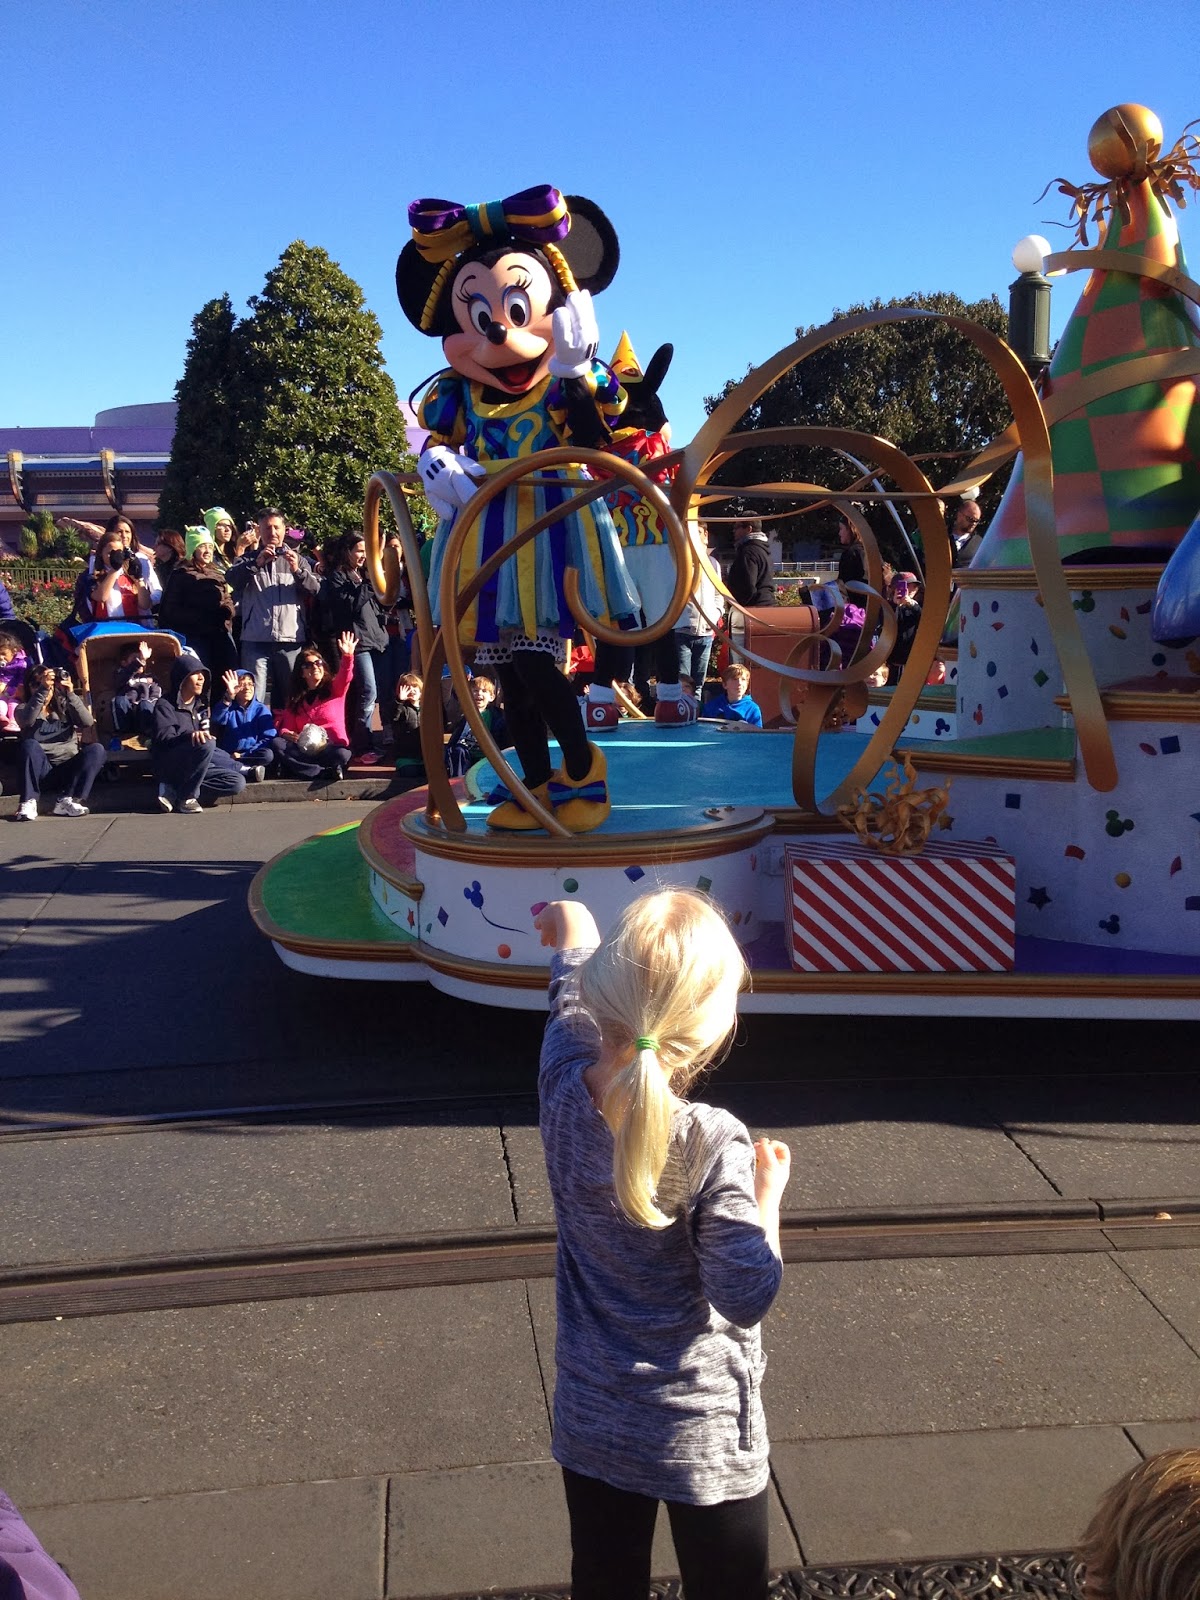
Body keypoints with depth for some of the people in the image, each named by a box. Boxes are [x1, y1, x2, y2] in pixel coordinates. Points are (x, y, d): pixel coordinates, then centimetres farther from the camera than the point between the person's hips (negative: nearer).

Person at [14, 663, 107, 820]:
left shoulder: (64, 705, 11)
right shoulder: (23, 708, 7)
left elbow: (87, 723, -8)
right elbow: (27, 720, -20)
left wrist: (70, 694, -19)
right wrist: (42, 689, -29)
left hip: (69, 766, 2)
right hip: (41, 767, -2)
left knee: (96, 749, -23)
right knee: (30, 745, -30)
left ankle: (66, 801, -26)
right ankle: (28, 802, -30)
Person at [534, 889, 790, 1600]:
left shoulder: (564, 1090, -14)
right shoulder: (712, 1144, -27)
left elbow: (574, 982, 8)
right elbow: (747, 1297, -22)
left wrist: (573, 930, 27)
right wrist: (767, 1191, -7)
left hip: (591, 1425, 4)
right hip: (706, 1437, -4)